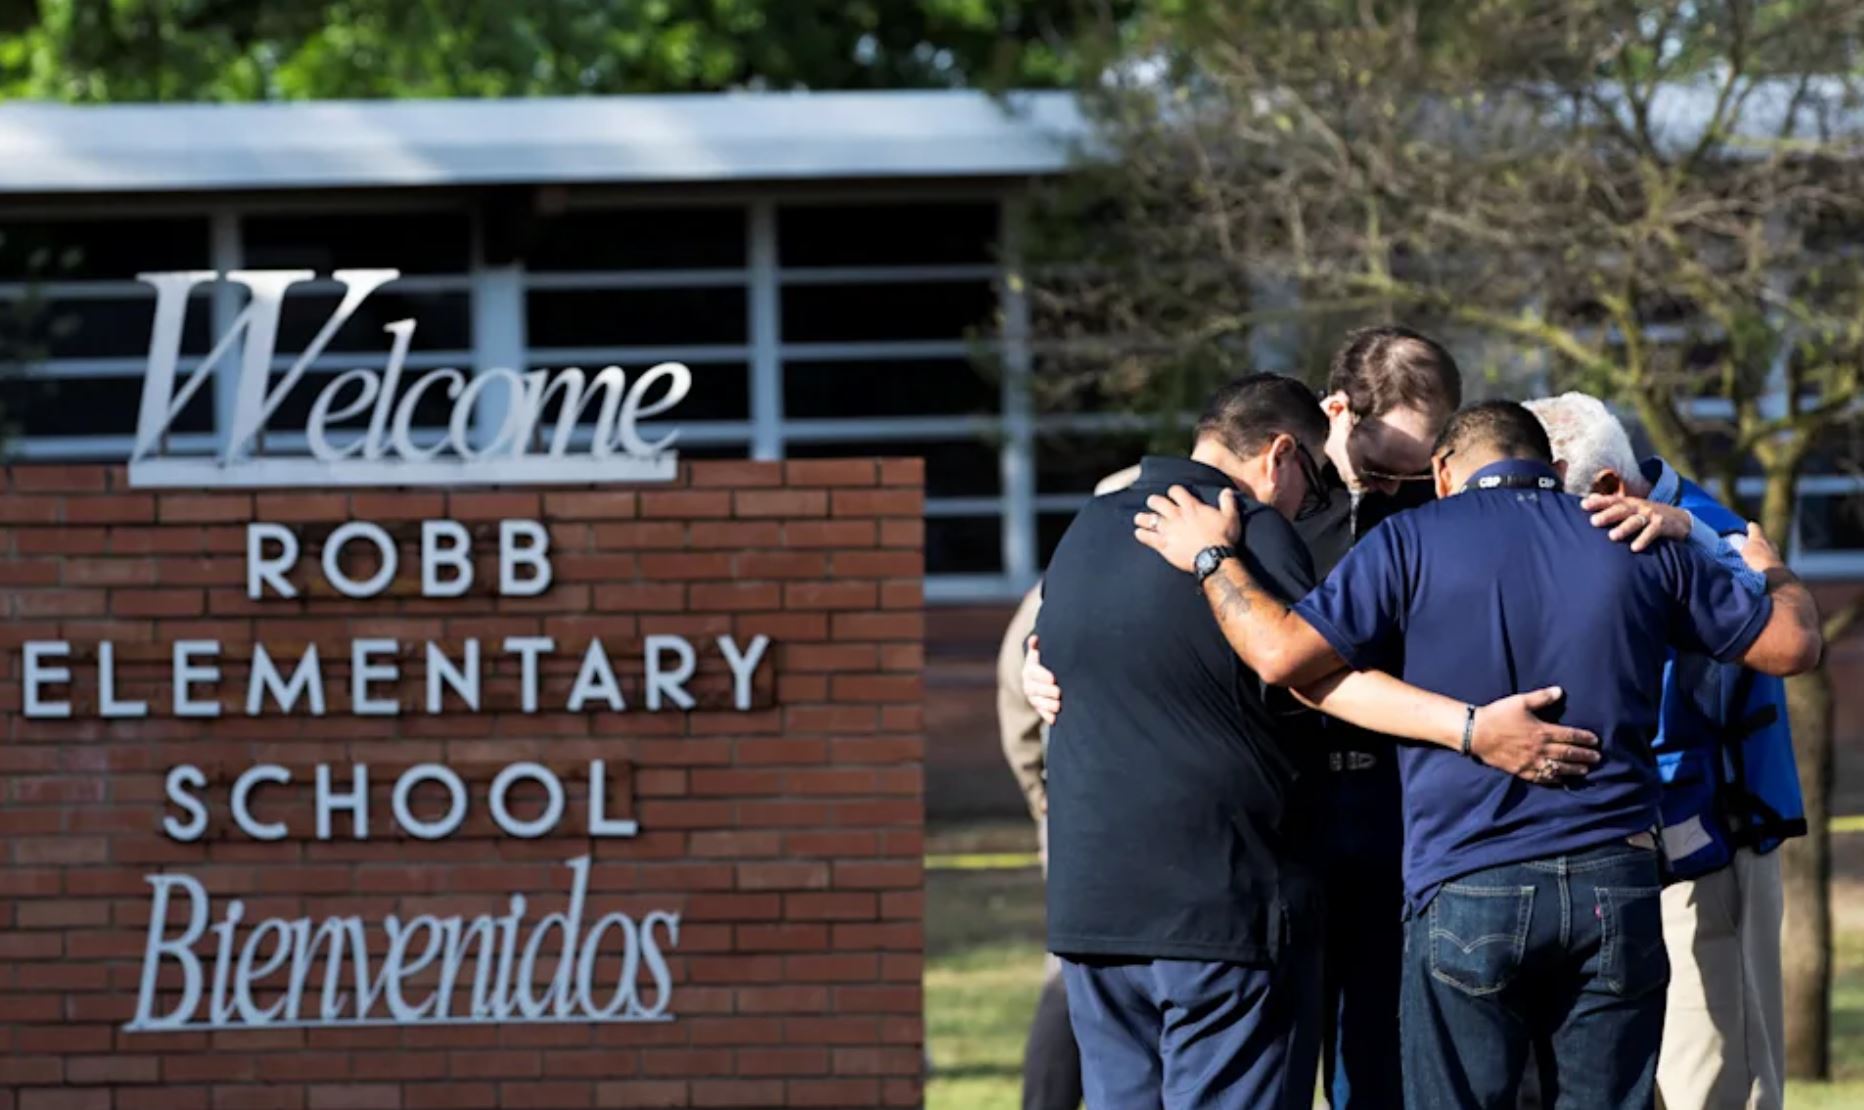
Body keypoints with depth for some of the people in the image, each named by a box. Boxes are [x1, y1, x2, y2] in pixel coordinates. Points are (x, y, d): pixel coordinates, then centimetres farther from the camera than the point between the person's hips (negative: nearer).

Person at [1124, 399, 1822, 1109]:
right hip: (1616, 888, 3)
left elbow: (1283, 653, -9)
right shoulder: (1640, 547, 9)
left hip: (1468, 895, -3)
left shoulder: (1414, 543, 0)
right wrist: (1772, 572, 38)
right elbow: (1793, 644, 15)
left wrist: (1212, 558, 8)